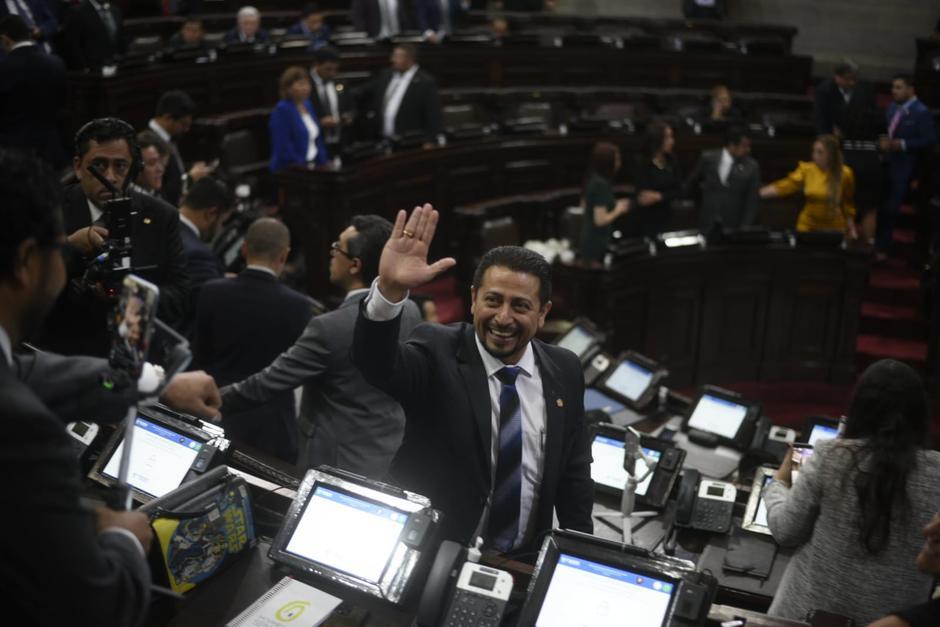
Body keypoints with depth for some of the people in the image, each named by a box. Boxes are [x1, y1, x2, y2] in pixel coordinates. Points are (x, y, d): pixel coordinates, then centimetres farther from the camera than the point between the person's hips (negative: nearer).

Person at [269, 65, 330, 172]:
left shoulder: (308, 105, 11)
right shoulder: (282, 110, -13)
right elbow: (283, 145, -19)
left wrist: (324, 162, 5)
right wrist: (302, 166, -18)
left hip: (314, 165, 7)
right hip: (290, 171, -7)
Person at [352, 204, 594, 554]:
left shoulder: (564, 371, 3)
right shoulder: (438, 353, -8)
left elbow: (574, 471, 10)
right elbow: (376, 364, -27)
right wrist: (390, 289, -42)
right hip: (430, 557, -2)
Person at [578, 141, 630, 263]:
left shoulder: (593, 180, 7)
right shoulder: (601, 184, -21)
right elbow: (600, 220, -24)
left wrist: (614, 206, 14)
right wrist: (618, 210, -8)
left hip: (590, 239, 9)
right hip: (597, 243, -9)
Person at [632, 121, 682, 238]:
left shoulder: (671, 161, 1)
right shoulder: (642, 164, -16)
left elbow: (678, 190, -1)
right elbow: (643, 195, -19)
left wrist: (659, 196, -17)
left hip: (665, 218, 5)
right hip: (645, 220, -5)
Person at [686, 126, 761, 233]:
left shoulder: (752, 167, -5)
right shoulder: (708, 158, -2)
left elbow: (752, 203, -5)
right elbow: (690, 183, 14)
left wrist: (744, 230, -9)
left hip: (733, 229, -1)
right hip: (707, 227, 1)